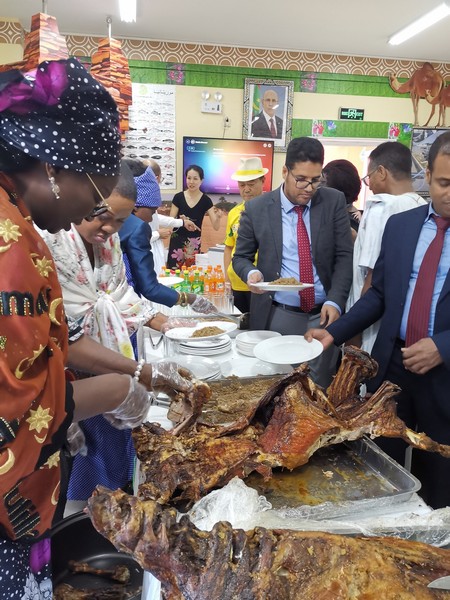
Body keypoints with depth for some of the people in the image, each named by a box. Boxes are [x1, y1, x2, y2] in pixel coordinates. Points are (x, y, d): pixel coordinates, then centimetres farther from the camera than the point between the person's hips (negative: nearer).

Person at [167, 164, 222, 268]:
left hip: (194, 243, 0)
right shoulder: (178, 197, -2)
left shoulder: (206, 200, -3)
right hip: (177, 241, 0)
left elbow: (216, 226, -7)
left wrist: (218, 217, -27)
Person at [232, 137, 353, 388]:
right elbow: (241, 257, 6)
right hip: (278, 316, -1)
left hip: (323, 314, 1)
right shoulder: (256, 208, -2)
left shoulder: (334, 201, 0)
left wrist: (335, 302, -13)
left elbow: (345, 256, 0)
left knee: (320, 389, 10)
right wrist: (251, 273, -17)